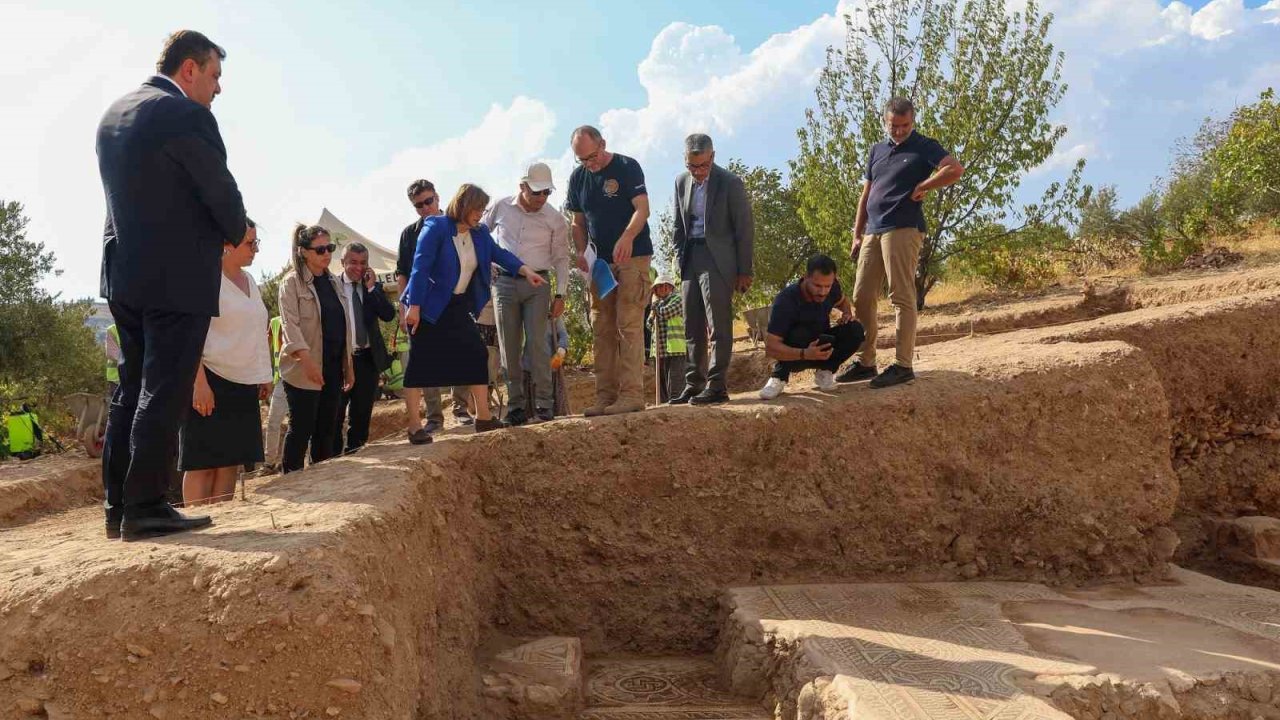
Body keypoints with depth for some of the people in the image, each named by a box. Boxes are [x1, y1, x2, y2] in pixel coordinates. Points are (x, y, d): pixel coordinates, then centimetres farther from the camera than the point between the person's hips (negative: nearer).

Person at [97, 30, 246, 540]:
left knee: (131, 389, 13)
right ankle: (144, 509, 1)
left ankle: (118, 505, 17)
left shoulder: (114, 113, 14)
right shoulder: (186, 116, -13)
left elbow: (129, 192, 18)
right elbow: (222, 194, -10)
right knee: (164, 394, -4)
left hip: (124, 274, 9)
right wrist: (235, 235, 11)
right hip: (177, 278, -9)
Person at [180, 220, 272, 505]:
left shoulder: (249, 281, 15)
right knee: (203, 463, -5)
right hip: (211, 380, -8)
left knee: (232, 460, 7)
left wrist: (264, 377, 16)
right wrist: (199, 383, -21)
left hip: (244, 384, 8)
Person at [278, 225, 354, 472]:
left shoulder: (333, 282, 15)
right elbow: (290, 324, -14)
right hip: (304, 369, -6)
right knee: (301, 429, -3)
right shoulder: (292, 282, -4)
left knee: (327, 429, 10)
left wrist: (348, 364, 14)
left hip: (333, 367, 6)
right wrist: (307, 361, -25)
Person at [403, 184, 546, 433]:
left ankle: (483, 417, 11)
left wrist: (525, 270, -16)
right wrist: (414, 307, -22)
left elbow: (499, 253, 2)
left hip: (458, 307, 7)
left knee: (476, 354, 2)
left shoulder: (480, 233, 6)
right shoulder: (436, 228, -15)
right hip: (427, 307, -7)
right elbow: (420, 267, -18)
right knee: (421, 363, -3)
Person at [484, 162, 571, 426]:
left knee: (536, 343, -11)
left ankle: (544, 404, -6)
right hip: (504, 283, 2)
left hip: (537, 284, -2)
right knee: (509, 347, 2)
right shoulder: (501, 207, 3)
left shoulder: (554, 219, 0)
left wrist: (560, 295, -3)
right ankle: (515, 405, 8)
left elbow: (561, 258, 3)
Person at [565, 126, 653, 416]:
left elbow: (642, 209, -17)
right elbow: (578, 223, 15)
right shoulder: (577, 177, 10)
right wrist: (580, 253, -4)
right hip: (600, 262, 6)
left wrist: (627, 237, -35)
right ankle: (606, 397, 8)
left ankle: (631, 394, -11)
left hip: (633, 258, -6)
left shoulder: (627, 167, -6)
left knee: (629, 325, -12)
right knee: (602, 331, 4)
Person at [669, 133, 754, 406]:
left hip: (718, 260, -6)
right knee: (692, 327, 7)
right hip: (690, 259, 6)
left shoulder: (731, 183, -6)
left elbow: (745, 228, -4)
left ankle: (716, 386, -5)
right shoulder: (681, 182, 10)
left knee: (719, 325, -7)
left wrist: (744, 271, -6)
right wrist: (681, 258, 9)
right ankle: (693, 384, 13)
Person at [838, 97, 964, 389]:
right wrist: (857, 235, 16)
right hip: (873, 232, 7)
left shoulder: (924, 146, 2)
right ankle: (865, 362, 13)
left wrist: (921, 188, -9)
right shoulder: (877, 150, 21)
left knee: (902, 297, -8)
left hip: (903, 230, -7)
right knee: (862, 298, 5)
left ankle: (903, 365, -6)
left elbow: (955, 169, -14)